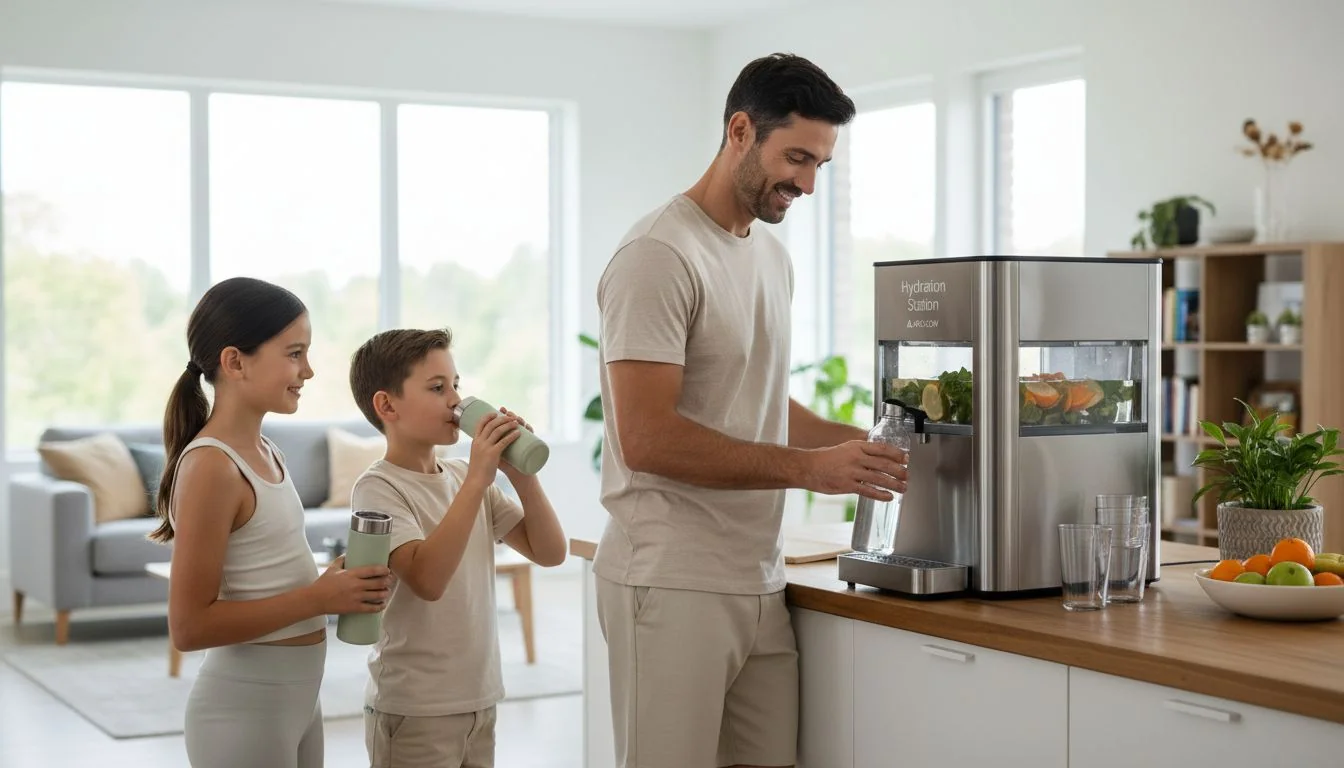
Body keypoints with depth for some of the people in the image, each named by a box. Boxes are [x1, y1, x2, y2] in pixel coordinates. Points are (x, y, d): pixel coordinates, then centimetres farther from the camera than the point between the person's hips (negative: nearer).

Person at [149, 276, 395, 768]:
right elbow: (189, 626, -21)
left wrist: (333, 582, -2)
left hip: (297, 695, 8)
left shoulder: (264, 452, 8)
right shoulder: (210, 465, -18)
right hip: (245, 707, -8)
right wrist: (319, 599, -21)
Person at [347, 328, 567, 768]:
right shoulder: (378, 488, -12)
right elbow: (427, 579, -27)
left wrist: (521, 475, -8)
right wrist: (476, 480, -26)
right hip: (413, 712, -6)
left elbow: (550, 553, 5)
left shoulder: (466, 477, 6)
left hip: (479, 699, 6)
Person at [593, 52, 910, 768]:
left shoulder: (773, 257, 16)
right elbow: (646, 439, -19)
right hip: (674, 583, -8)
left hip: (760, 578, 8)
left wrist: (862, 441, 8)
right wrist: (808, 468, -19)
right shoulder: (661, 255, -12)